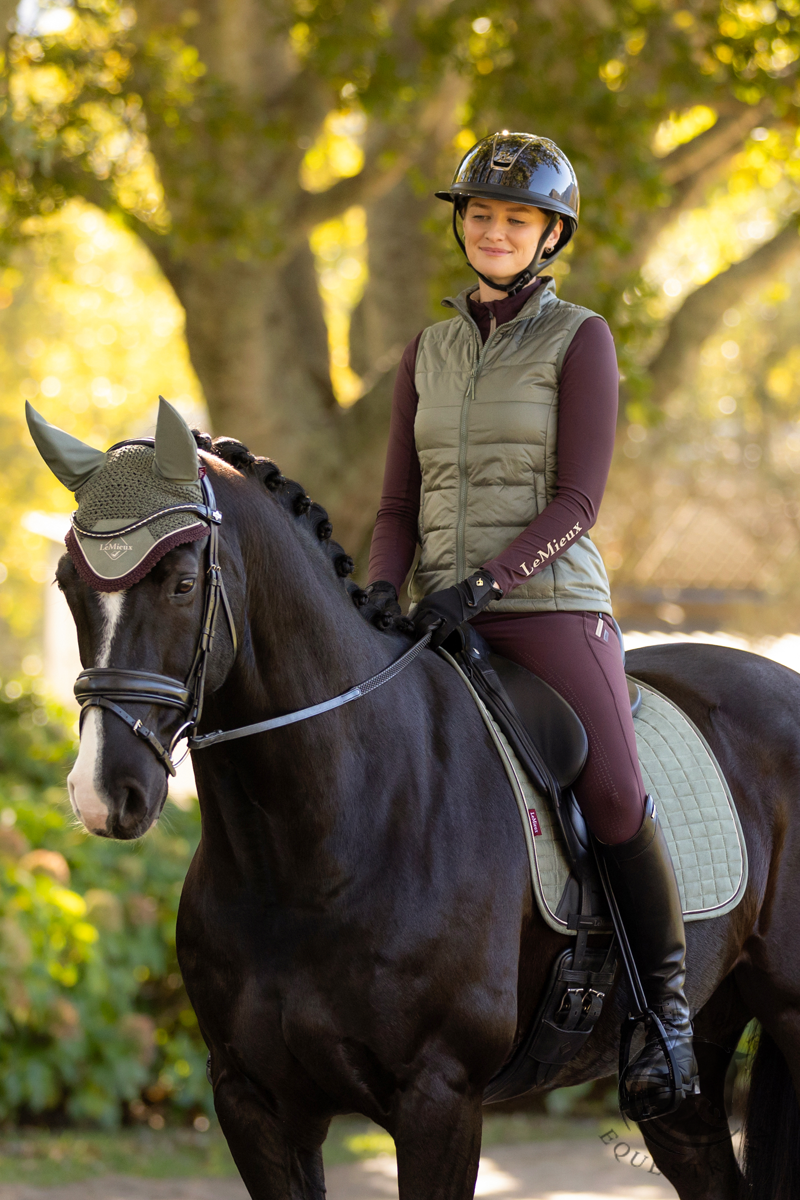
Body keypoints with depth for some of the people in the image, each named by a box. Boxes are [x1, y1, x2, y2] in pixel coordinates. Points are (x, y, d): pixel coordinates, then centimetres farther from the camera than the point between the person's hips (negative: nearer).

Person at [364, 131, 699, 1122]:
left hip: (552, 603, -5)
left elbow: (576, 500, -9)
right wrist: (383, 592, -5)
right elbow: (399, 504, 15)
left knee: (614, 795, -23)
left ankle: (667, 999, -6)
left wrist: (483, 582, -21)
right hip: (446, 620, 5)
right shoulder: (428, 353, 15)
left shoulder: (580, 339, 0)